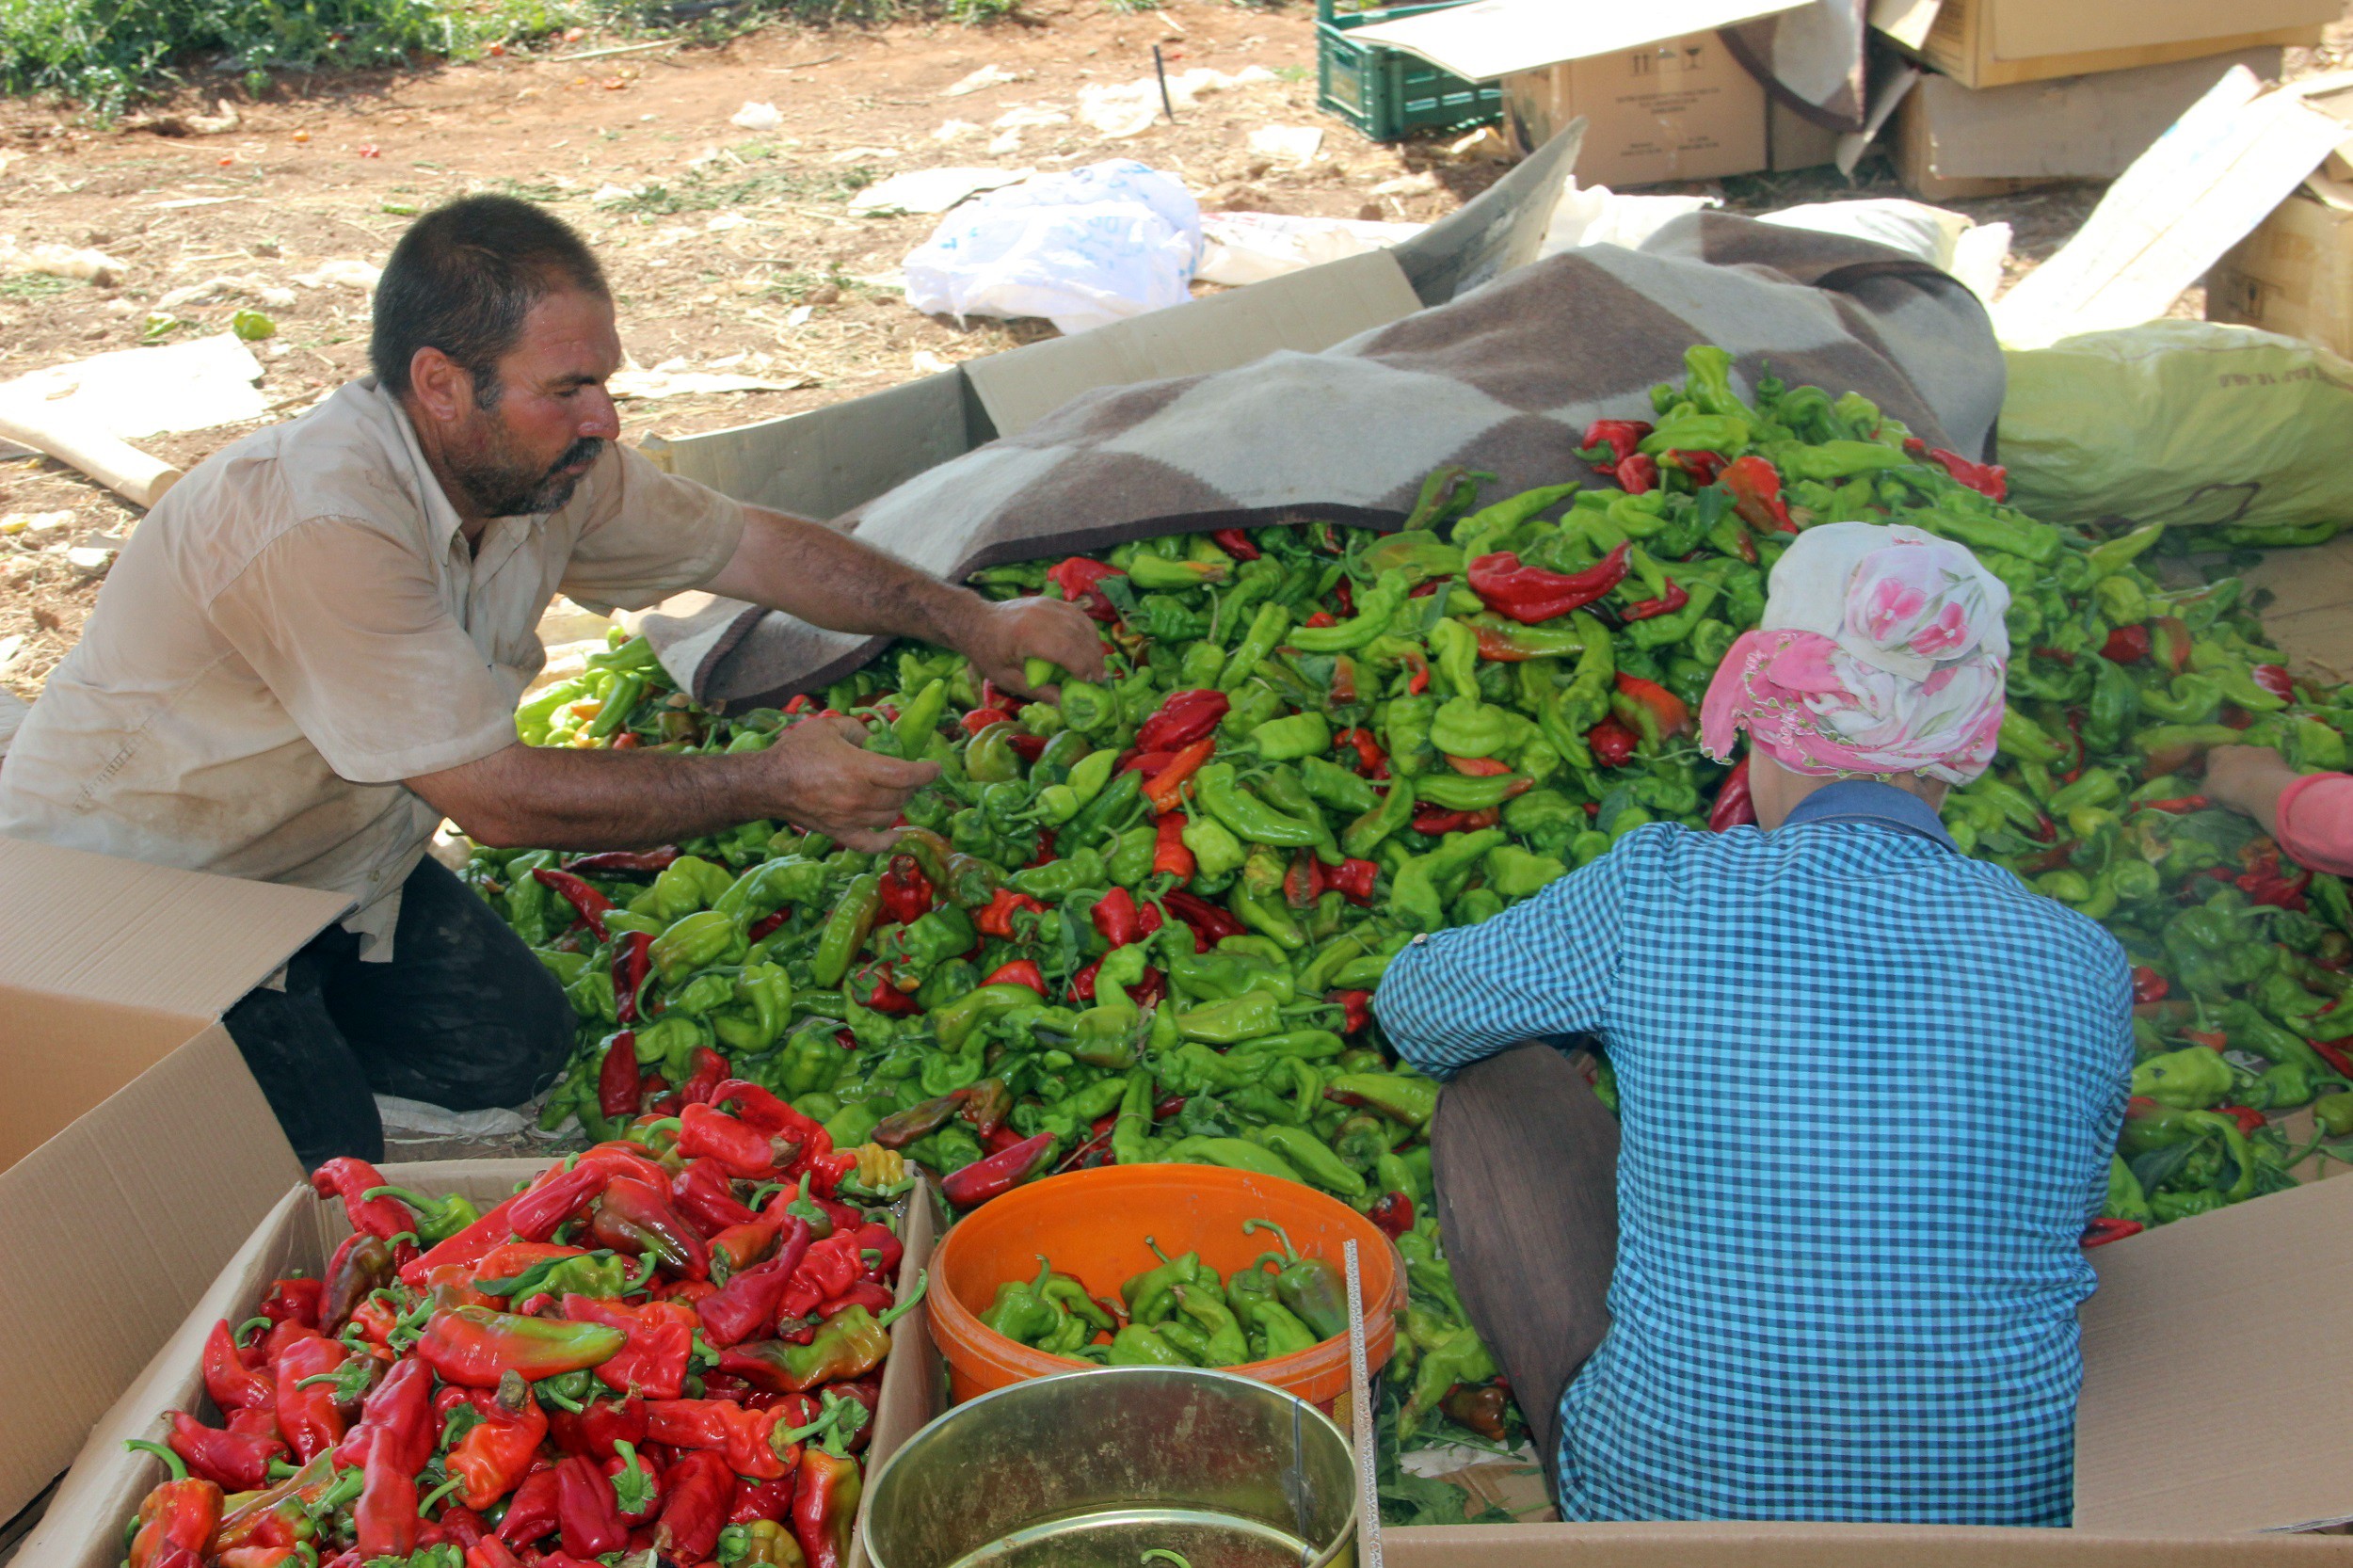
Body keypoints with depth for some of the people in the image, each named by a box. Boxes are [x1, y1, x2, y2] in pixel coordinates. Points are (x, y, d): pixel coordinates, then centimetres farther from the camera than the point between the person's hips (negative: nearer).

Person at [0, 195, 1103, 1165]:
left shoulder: (544, 462, -11)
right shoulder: (320, 526, -36)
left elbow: (750, 544, 3)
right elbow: (499, 799, -33)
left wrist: (970, 623, -4)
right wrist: (768, 786, -27)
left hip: (329, 857, 8)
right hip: (131, 893, -8)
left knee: (519, 1047, -1)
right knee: (320, 1175, -14)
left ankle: (296, 1024, 19)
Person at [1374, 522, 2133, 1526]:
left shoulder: (1658, 889, -13)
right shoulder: (2085, 968, -5)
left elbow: (1416, 1008, 7)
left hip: (1664, 1499, -3)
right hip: (2014, 1512, 3)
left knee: (1496, 1079, 14)